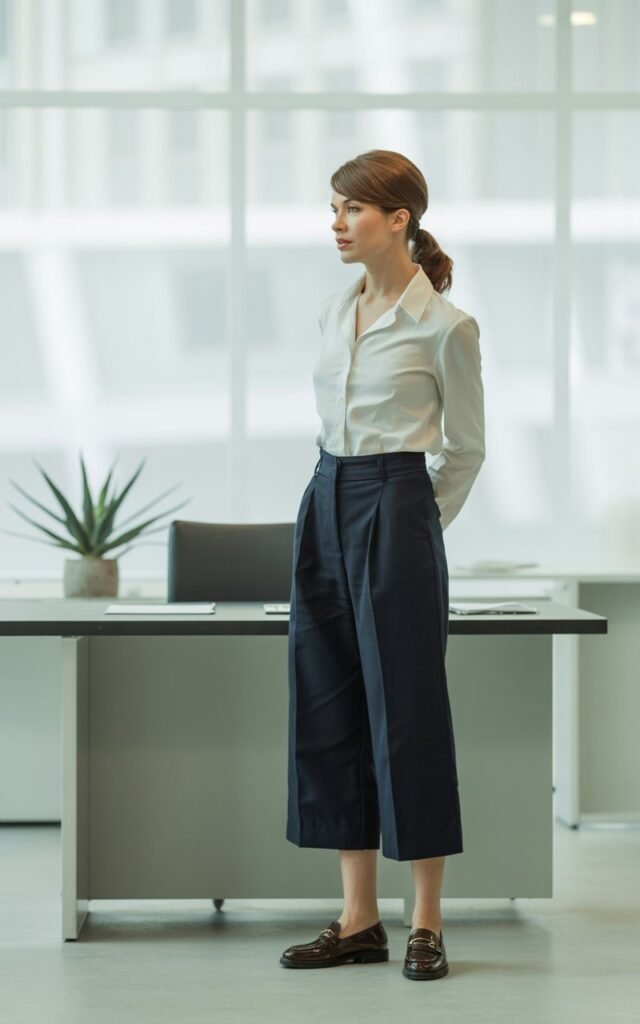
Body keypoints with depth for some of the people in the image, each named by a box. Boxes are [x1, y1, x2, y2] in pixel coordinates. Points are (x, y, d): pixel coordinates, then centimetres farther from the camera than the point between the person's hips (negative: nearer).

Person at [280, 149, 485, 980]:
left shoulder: (445, 326, -8)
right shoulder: (335, 313, 11)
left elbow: (465, 449, 1)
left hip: (394, 511, -7)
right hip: (325, 506, 7)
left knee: (405, 708, -2)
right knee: (327, 709, 6)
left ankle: (427, 925, 8)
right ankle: (360, 919, 14)